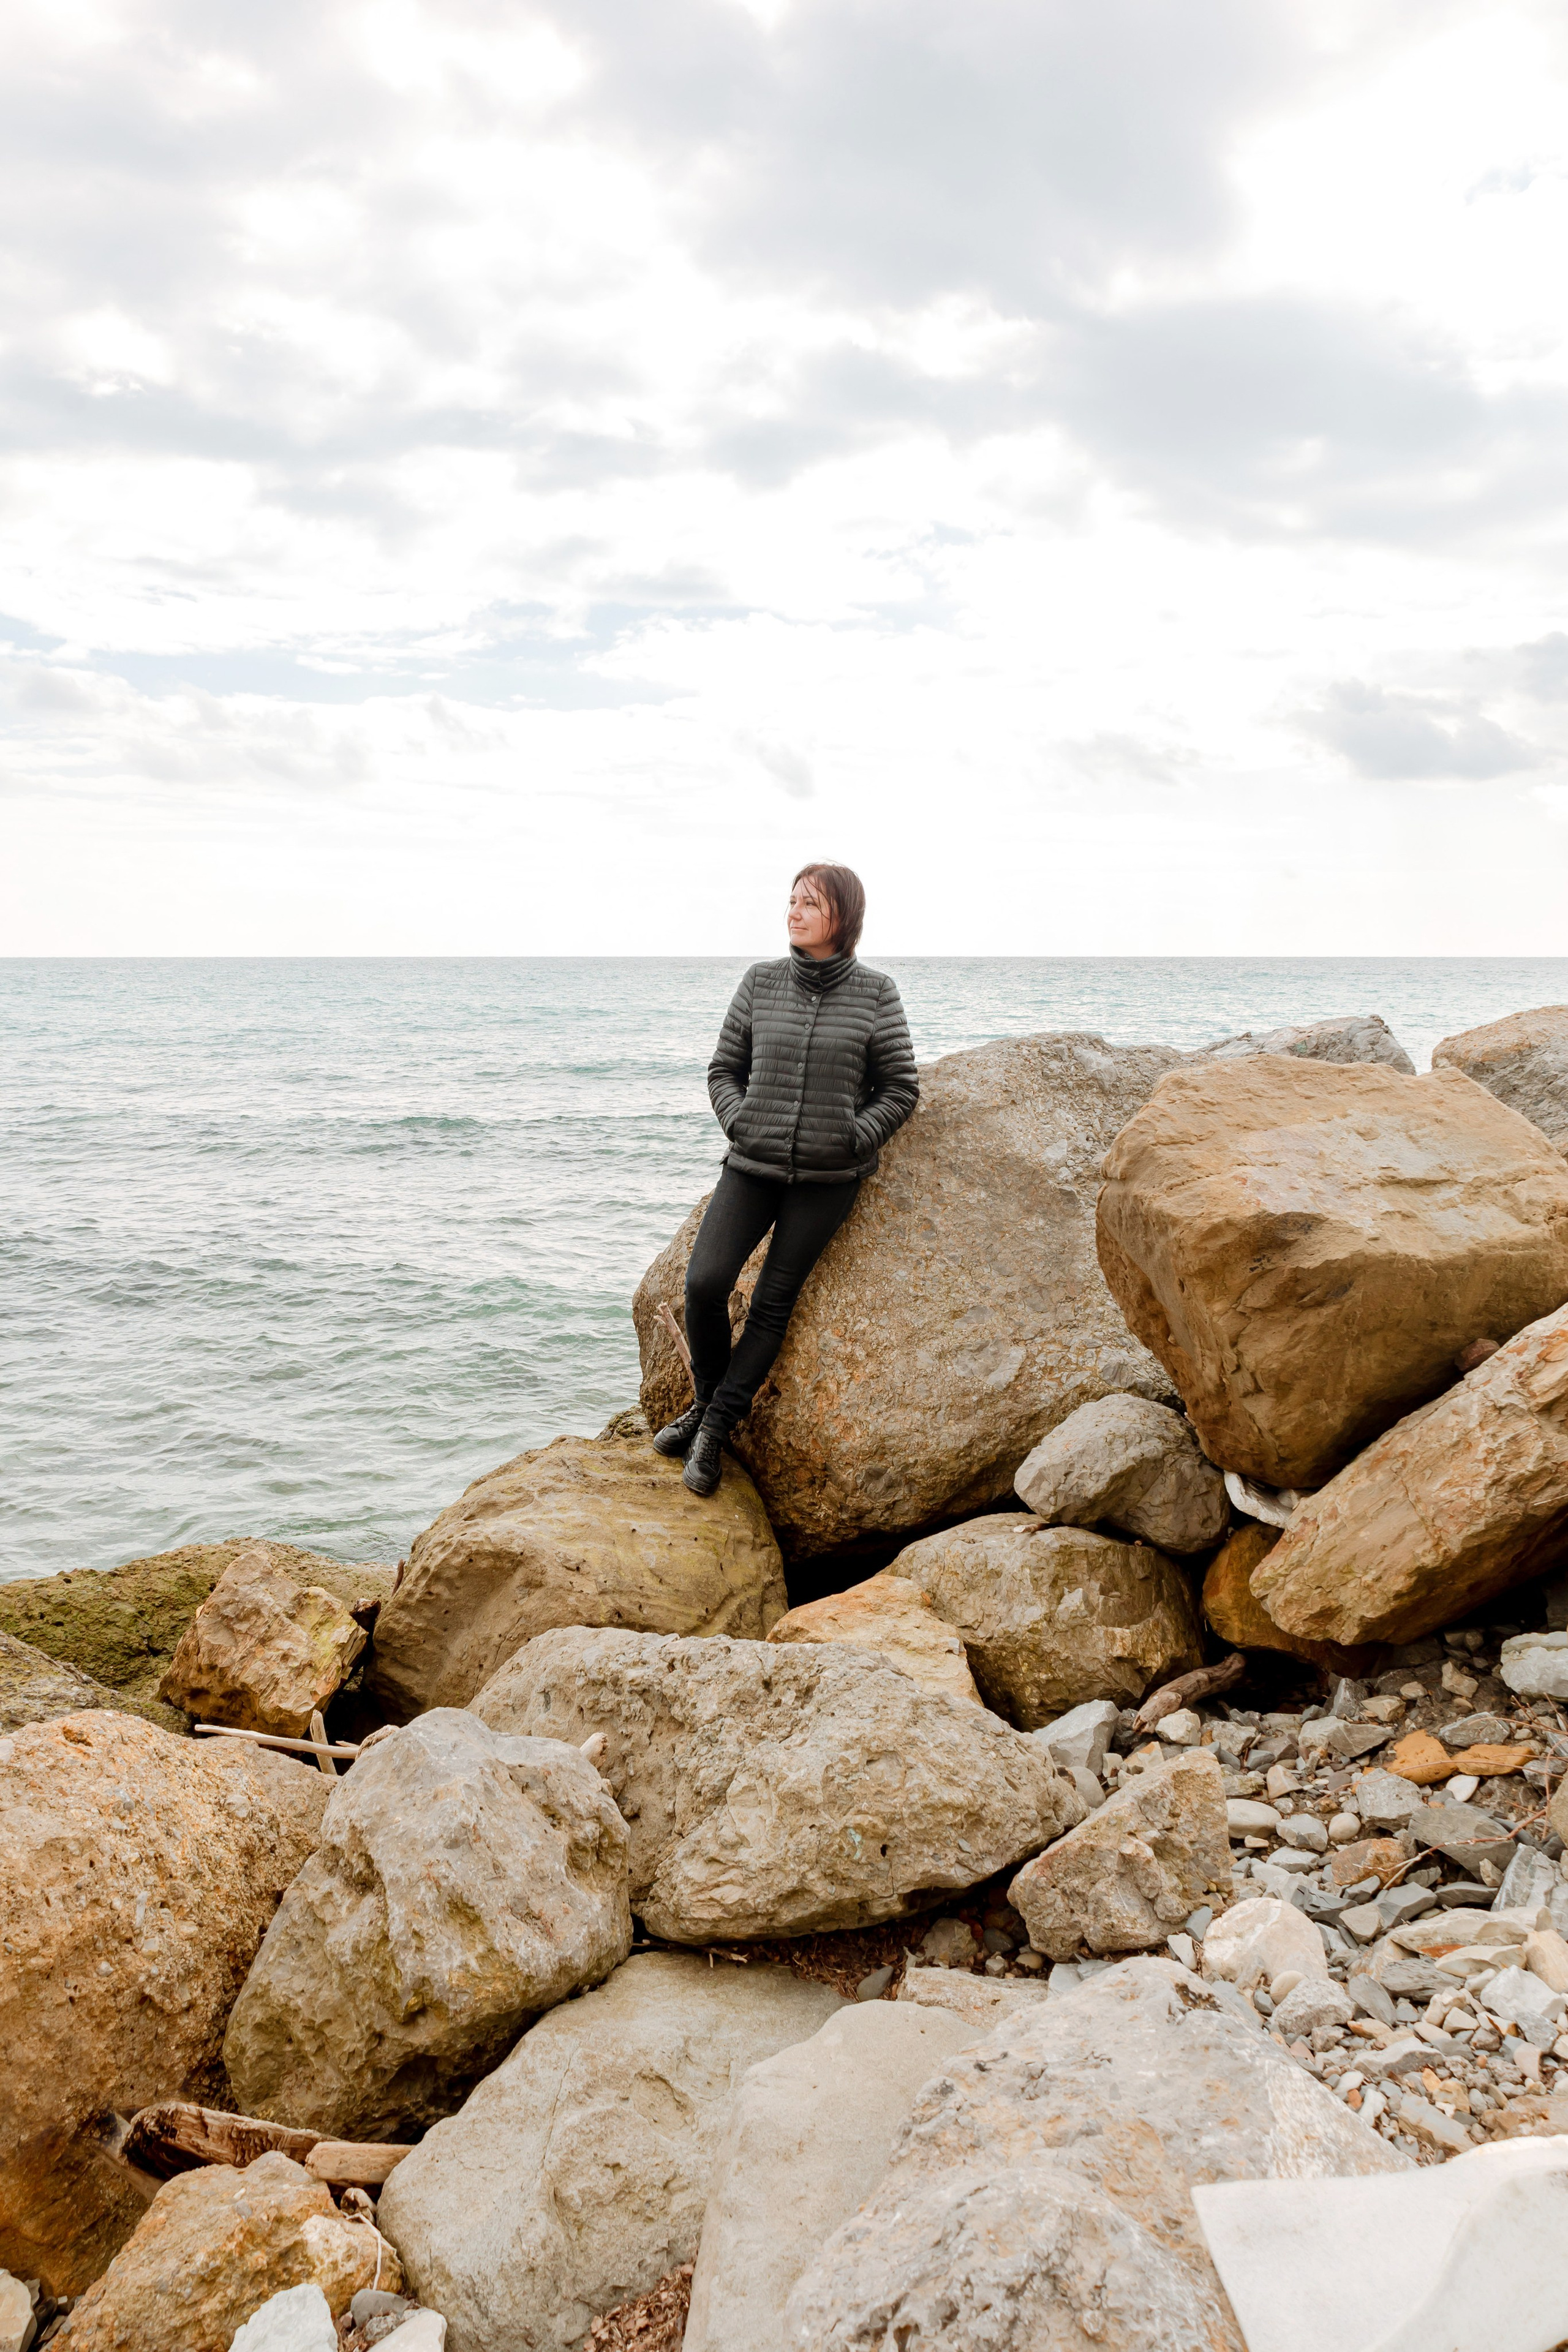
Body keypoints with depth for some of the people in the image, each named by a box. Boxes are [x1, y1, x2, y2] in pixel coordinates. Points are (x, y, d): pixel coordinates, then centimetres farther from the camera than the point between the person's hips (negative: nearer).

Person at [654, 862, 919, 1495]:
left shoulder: (874, 994, -2)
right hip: (753, 1164, 2)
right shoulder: (761, 982, 4)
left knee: (773, 1302, -2)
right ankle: (708, 1400, 14)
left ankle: (716, 1426, 8)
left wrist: (852, 1139, -8)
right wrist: (740, 1125, -4)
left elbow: (899, 1088, 3)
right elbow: (724, 1069, 12)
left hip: (828, 1178, -2)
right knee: (704, 1282, -11)